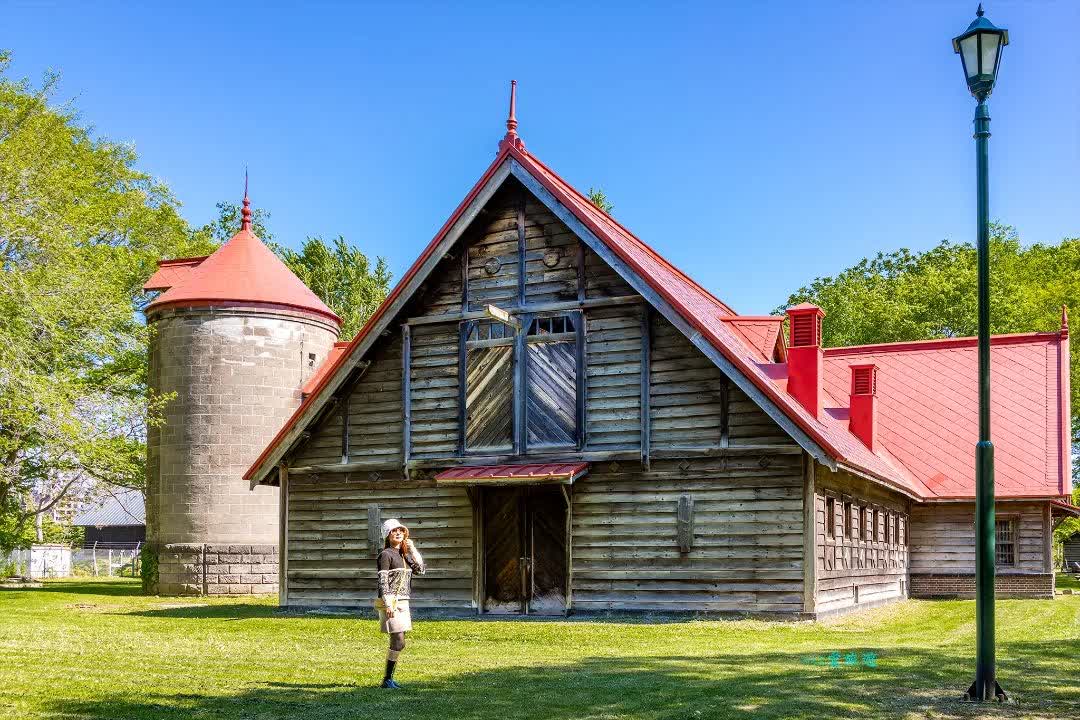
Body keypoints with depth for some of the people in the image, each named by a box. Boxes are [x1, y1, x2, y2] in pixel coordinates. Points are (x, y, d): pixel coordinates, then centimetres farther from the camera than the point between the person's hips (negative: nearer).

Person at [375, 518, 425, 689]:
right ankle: (387, 680, -4)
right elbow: (382, 580, -13)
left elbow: (422, 570, 10)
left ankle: (389, 678, 16)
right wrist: (388, 604, -20)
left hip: (403, 602, 8)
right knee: (399, 642, -11)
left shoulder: (404, 555, 16)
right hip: (391, 602, -8)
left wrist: (412, 549, 3)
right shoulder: (386, 554, -7)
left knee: (398, 643, 9)